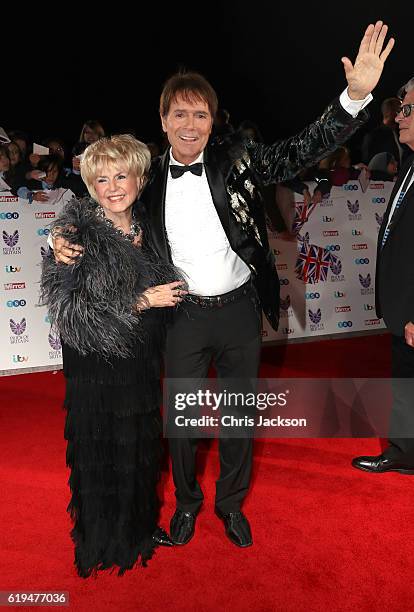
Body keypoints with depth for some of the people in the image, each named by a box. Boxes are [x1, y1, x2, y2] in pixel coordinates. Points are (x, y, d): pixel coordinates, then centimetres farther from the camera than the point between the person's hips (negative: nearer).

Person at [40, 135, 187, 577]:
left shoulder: (147, 226, 3)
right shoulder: (76, 230, -15)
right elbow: (65, 304, -22)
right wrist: (141, 302, -21)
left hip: (142, 359, 6)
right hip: (96, 363, -5)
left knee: (142, 446, 18)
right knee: (102, 453, 10)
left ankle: (139, 528, 43)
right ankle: (102, 544, 35)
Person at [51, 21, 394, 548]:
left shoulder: (237, 159, -5)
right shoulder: (150, 178, -2)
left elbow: (301, 151, -10)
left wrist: (356, 95, -23)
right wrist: (69, 244, -9)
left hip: (239, 310, 0)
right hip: (183, 316, 0)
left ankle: (231, 502, 41)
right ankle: (186, 501, 42)